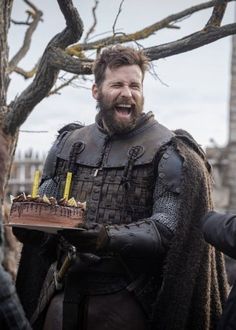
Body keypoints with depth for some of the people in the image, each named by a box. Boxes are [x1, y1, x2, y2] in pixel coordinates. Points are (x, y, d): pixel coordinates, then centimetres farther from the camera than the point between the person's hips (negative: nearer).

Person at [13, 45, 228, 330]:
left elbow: (169, 228, -15)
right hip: (65, 293, 4)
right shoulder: (67, 144, 10)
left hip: (126, 302, -4)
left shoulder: (167, 151, -5)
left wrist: (105, 239, -29)